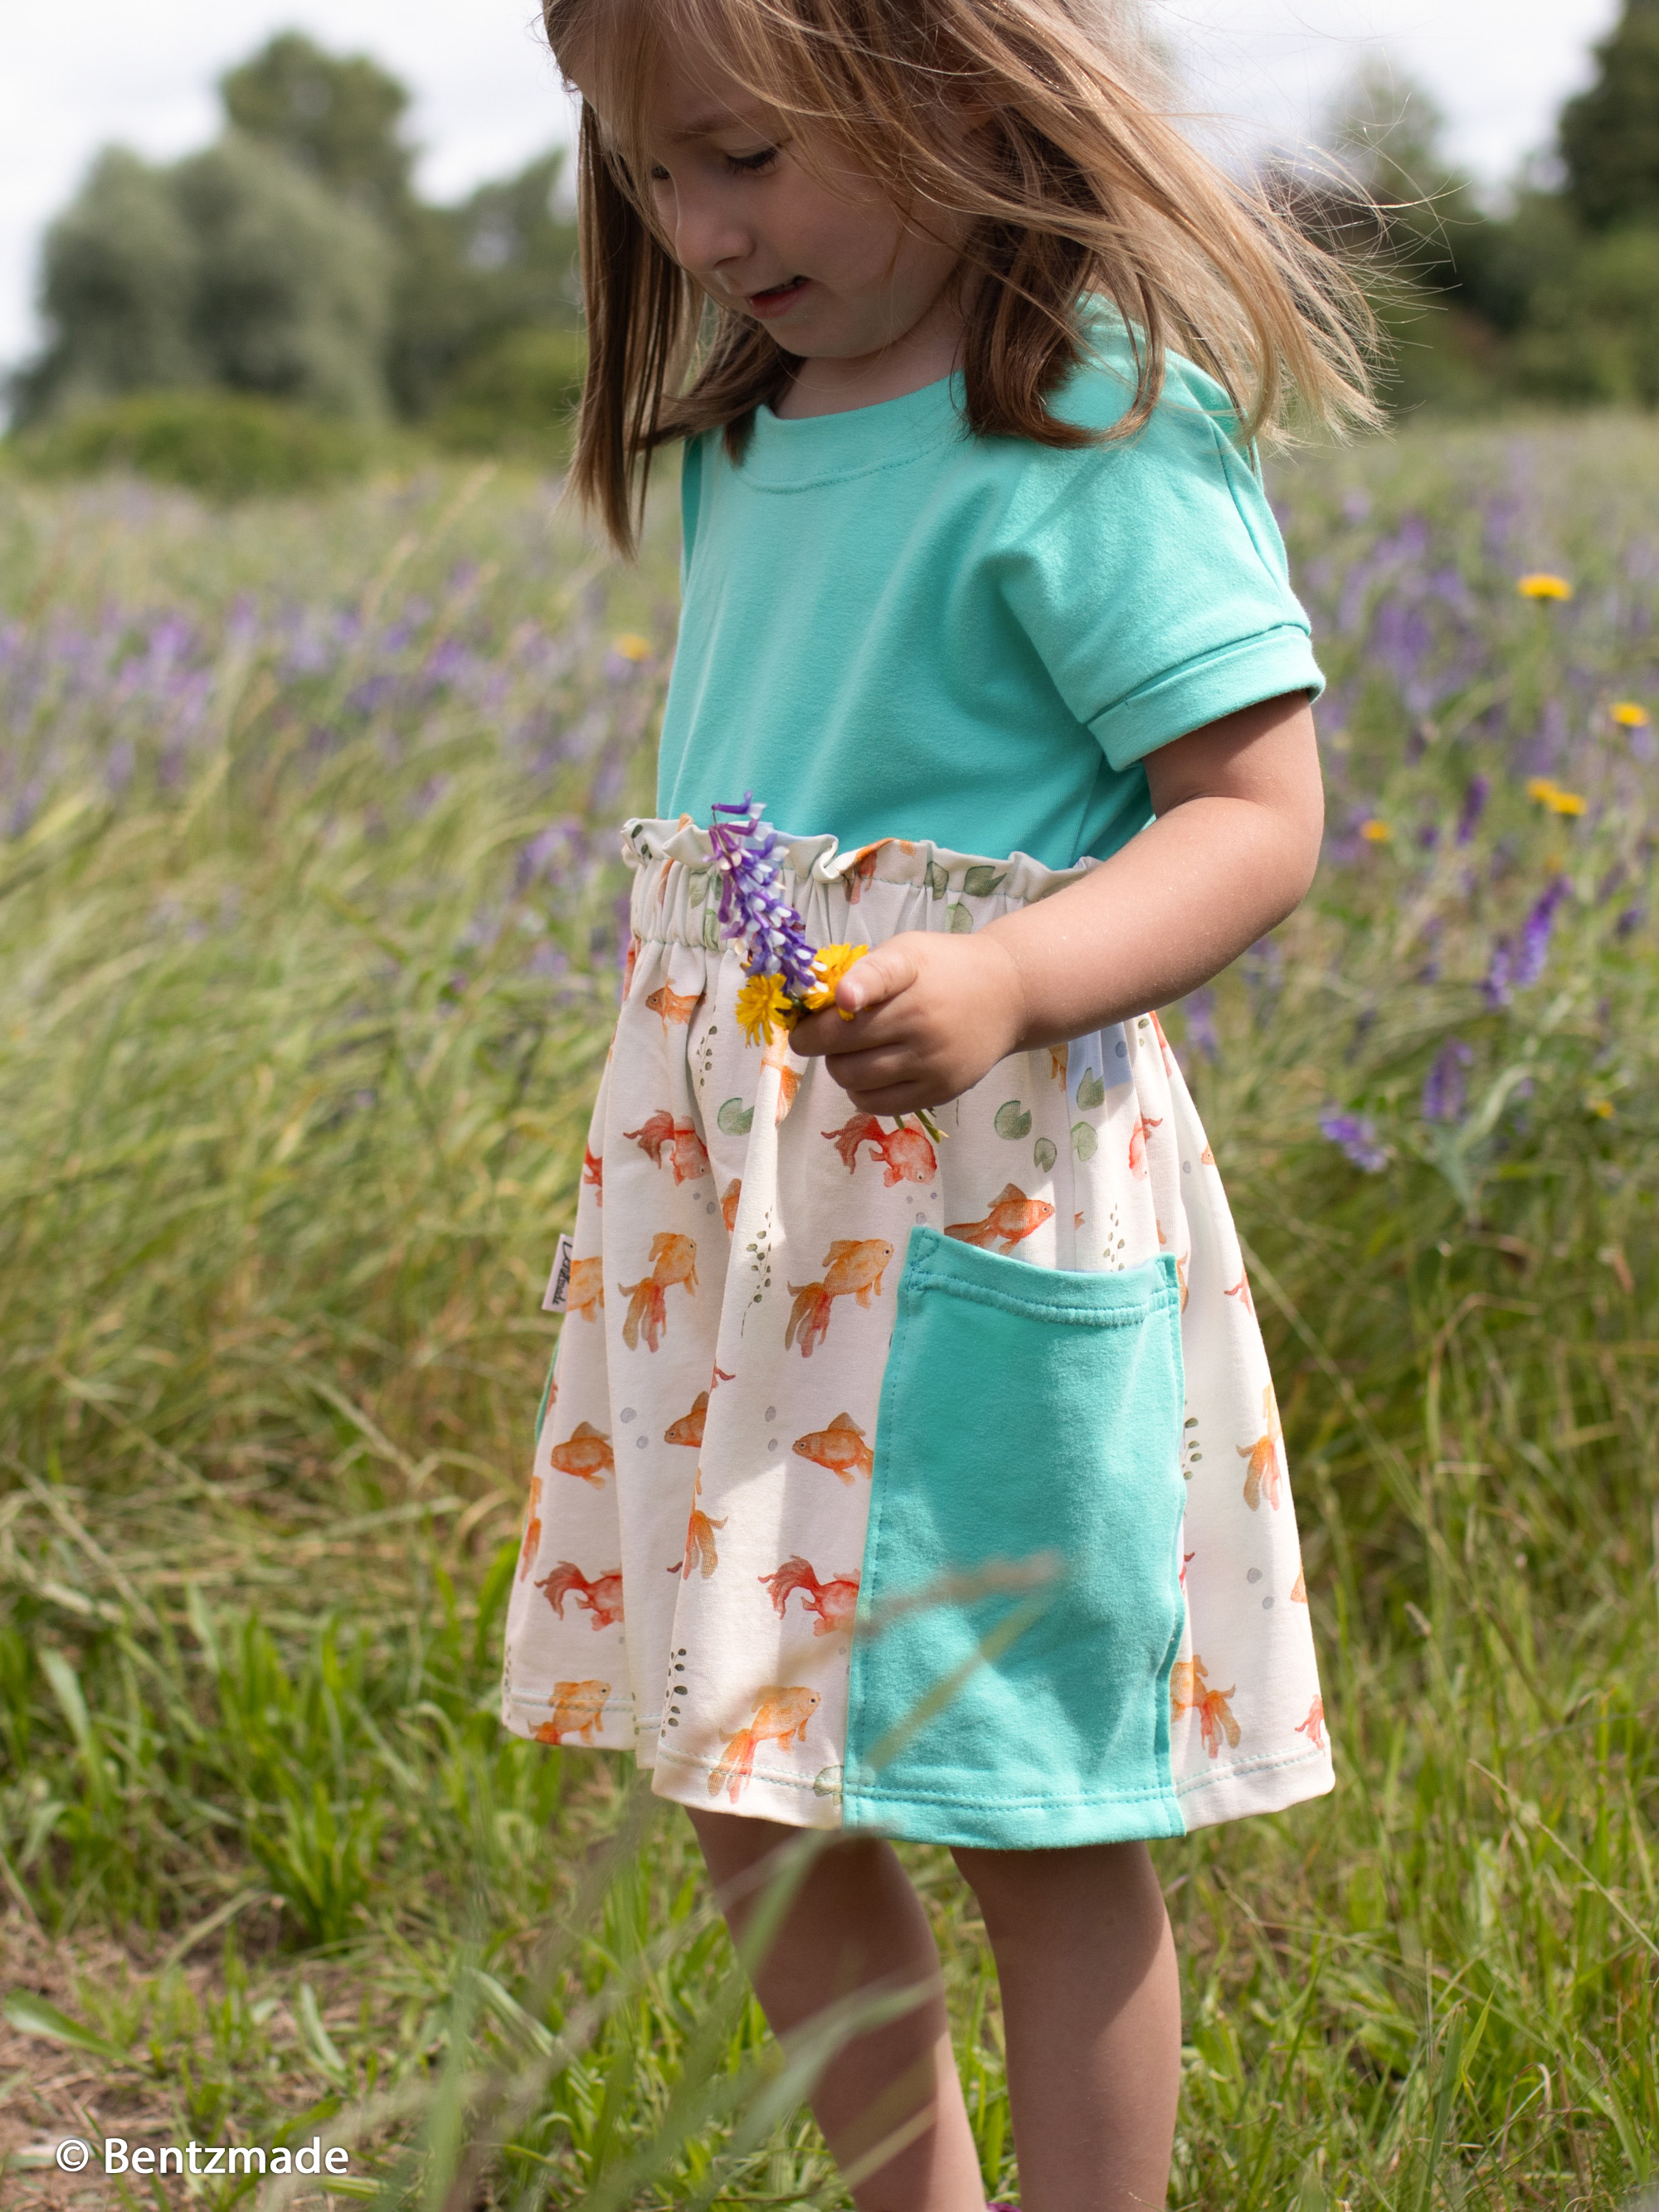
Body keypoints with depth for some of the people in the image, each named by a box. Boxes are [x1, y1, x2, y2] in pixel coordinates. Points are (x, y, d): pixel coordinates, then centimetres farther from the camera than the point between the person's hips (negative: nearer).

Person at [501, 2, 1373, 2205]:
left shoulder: (1096, 430, -14)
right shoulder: (755, 435, 11)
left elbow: (1258, 813, -17)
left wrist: (1009, 986, -33)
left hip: (985, 1195, -8)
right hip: (726, 1197, 8)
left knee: (1033, 1815, 3)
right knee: (749, 1792, 15)